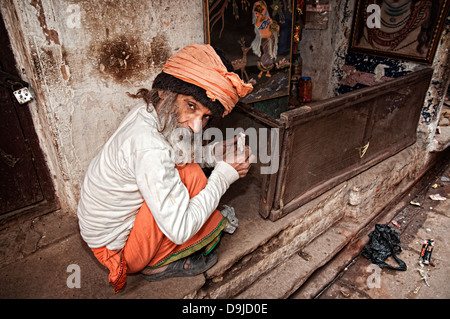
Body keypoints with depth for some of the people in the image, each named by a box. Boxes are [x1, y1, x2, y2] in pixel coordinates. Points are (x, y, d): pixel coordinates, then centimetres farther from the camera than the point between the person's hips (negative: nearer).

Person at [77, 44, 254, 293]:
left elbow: (175, 155, 8)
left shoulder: (148, 113, -11)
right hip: (115, 249, -8)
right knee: (191, 175, -20)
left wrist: (214, 153, -10)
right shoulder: (149, 147, -37)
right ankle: (160, 264, -2)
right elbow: (180, 231, -32)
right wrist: (224, 175, -23)